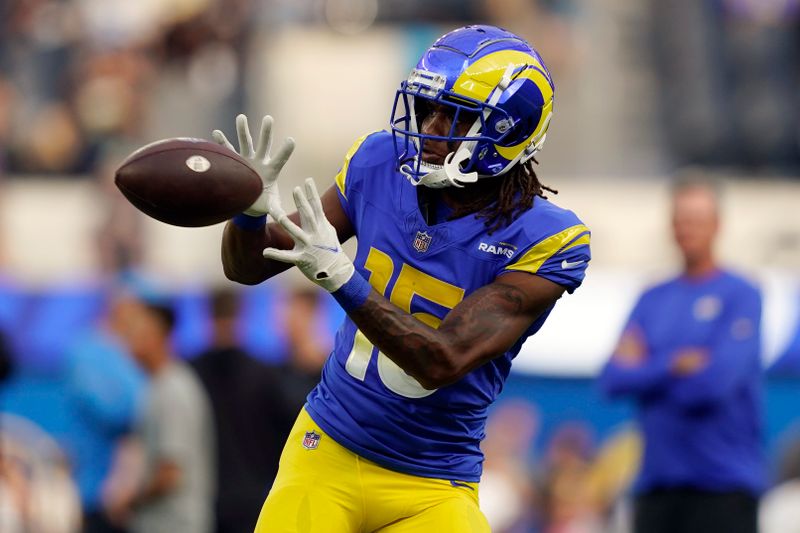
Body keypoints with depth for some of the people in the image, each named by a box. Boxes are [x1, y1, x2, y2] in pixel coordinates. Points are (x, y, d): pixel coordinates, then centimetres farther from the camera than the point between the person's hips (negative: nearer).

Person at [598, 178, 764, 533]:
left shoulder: (740, 296, -3)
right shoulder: (653, 300, 14)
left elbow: (714, 383, -15)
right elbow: (613, 380, 3)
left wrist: (645, 371, -1)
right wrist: (674, 364, -11)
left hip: (722, 481, -5)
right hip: (657, 482, 5)